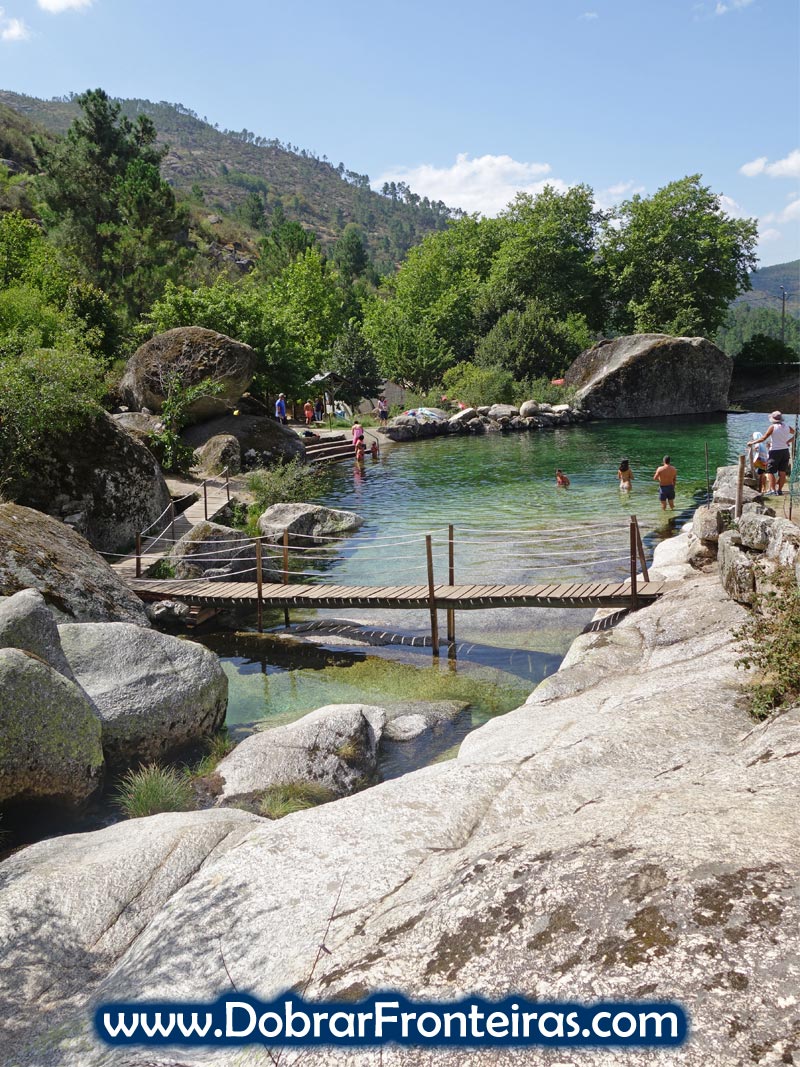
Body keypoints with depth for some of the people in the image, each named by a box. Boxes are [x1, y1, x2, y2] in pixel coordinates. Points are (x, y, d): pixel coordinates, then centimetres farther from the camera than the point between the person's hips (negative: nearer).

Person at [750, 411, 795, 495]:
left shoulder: (773, 427, -11)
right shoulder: (787, 427, 5)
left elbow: (763, 438, -12)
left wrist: (753, 442, -3)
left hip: (775, 451, -5)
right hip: (785, 451, 5)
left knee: (770, 471, -1)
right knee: (782, 472, 8)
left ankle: (773, 490, -11)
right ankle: (780, 490, 9)